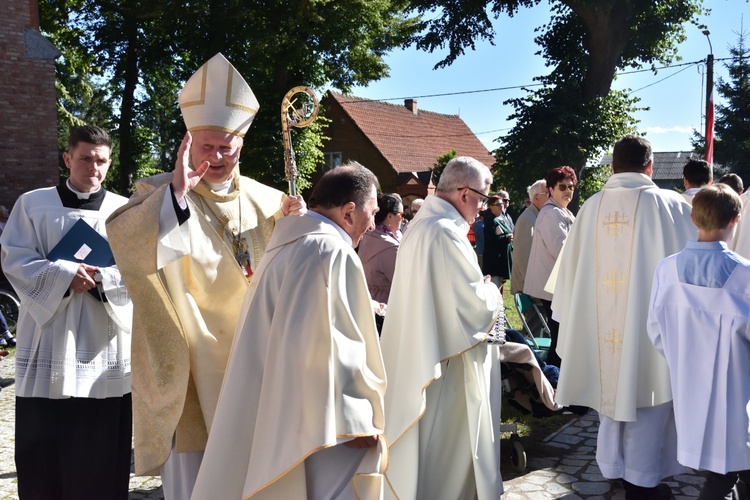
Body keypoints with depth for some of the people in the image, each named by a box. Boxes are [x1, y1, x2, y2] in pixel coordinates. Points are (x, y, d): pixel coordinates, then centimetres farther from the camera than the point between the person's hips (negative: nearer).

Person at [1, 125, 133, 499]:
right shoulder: (32, 204, 6)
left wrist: (98, 278, -17)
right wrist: (64, 275, -17)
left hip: (106, 346, 0)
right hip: (49, 342, 0)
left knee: (101, 446, 6)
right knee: (41, 445, 5)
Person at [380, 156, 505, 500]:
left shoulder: (420, 224, 8)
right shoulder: (446, 232, -23)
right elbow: (474, 303, -23)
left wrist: (481, 290, 10)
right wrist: (492, 293, -2)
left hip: (416, 360, 10)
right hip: (451, 367, -10)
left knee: (422, 448, 21)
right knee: (449, 451, 5)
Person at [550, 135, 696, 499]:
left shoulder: (591, 207, -1)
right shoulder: (669, 205, -10)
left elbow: (571, 269, 4)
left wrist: (573, 318, 13)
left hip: (600, 323, 4)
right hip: (650, 321, -3)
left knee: (611, 388, 18)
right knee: (645, 396, 9)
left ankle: (613, 468, 32)